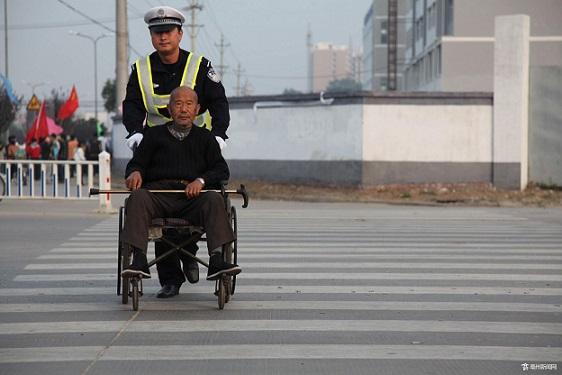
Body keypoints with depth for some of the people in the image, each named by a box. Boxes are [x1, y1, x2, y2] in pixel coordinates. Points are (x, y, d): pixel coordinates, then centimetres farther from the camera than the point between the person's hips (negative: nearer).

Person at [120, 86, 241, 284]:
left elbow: (222, 170, 12)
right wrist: (135, 172, -10)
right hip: (158, 192, 0)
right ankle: (139, 259, -45)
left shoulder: (204, 138, 23)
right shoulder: (154, 134, 23)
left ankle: (216, 260, -44)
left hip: (192, 196, 0)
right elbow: (136, 162, 15)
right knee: (138, 197, -33)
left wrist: (201, 180, -8)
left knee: (214, 199, -32)